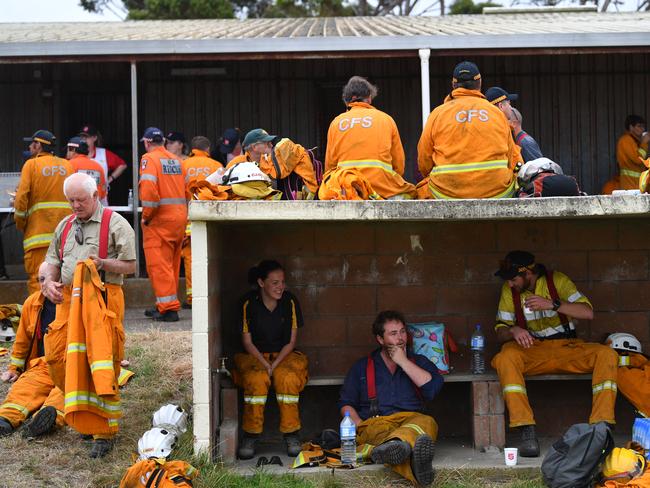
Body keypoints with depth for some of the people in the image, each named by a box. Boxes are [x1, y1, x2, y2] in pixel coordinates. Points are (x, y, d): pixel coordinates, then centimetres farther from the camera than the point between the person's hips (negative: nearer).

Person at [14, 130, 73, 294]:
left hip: (39, 230, -4)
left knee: (36, 276, -3)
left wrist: (20, 224, 5)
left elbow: (21, 197, -6)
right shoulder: (68, 165, 12)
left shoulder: (31, 164, 0)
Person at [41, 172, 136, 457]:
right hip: (68, 299, 6)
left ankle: (105, 432, 0)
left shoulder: (115, 224, 0)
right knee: (56, 358, 1)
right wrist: (49, 281, 3)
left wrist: (102, 263, -18)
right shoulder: (65, 226, 20)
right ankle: (79, 411, 22)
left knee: (103, 366, -7)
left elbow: (130, 266, -1)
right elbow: (53, 260, 24)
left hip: (102, 299, -6)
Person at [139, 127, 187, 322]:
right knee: (172, 263, 14)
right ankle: (164, 305, 24)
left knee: (159, 264, -4)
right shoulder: (176, 160, 14)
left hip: (160, 218, -7)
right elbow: (187, 188, 12)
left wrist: (146, 216, -10)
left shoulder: (149, 159, -7)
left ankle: (168, 308, -9)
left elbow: (149, 188, -20)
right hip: (180, 216, 7)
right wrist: (183, 213, 14)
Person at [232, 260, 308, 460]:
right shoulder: (248, 302, -8)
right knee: (256, 378, -34)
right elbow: (247, 341, -5)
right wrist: (265, 364, -19)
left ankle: (291, 434, -21)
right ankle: (250, 435, -24)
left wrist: (275, 365, -17)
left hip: (284, 354, 1)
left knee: (287, 377, -32)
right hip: (254, 355, -1)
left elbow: (291, 341, -2)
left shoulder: (290, 301, -4)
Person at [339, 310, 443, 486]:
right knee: (380, 431, -40)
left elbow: (433, 387, 5)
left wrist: (403, 362, 5)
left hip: (411, 420, 1)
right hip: (374, 423, -1)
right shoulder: (362, 367, 24)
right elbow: (346, 403, 18)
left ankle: (393, 445, -73)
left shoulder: (418, 361, 25)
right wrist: (360, 426, -3)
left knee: (427, 422, -37)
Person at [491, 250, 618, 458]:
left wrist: (552, 304, -22)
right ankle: (527, 431, -39)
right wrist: (514, 331, -20)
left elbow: (587, 312, -10)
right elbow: (500, 331, 4)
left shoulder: (557, 280, -2)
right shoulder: (509, 290, 4)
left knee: (606, 355, -28)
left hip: (566, 347, 0)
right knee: (505, 359, -34)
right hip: (532, 350, 0)